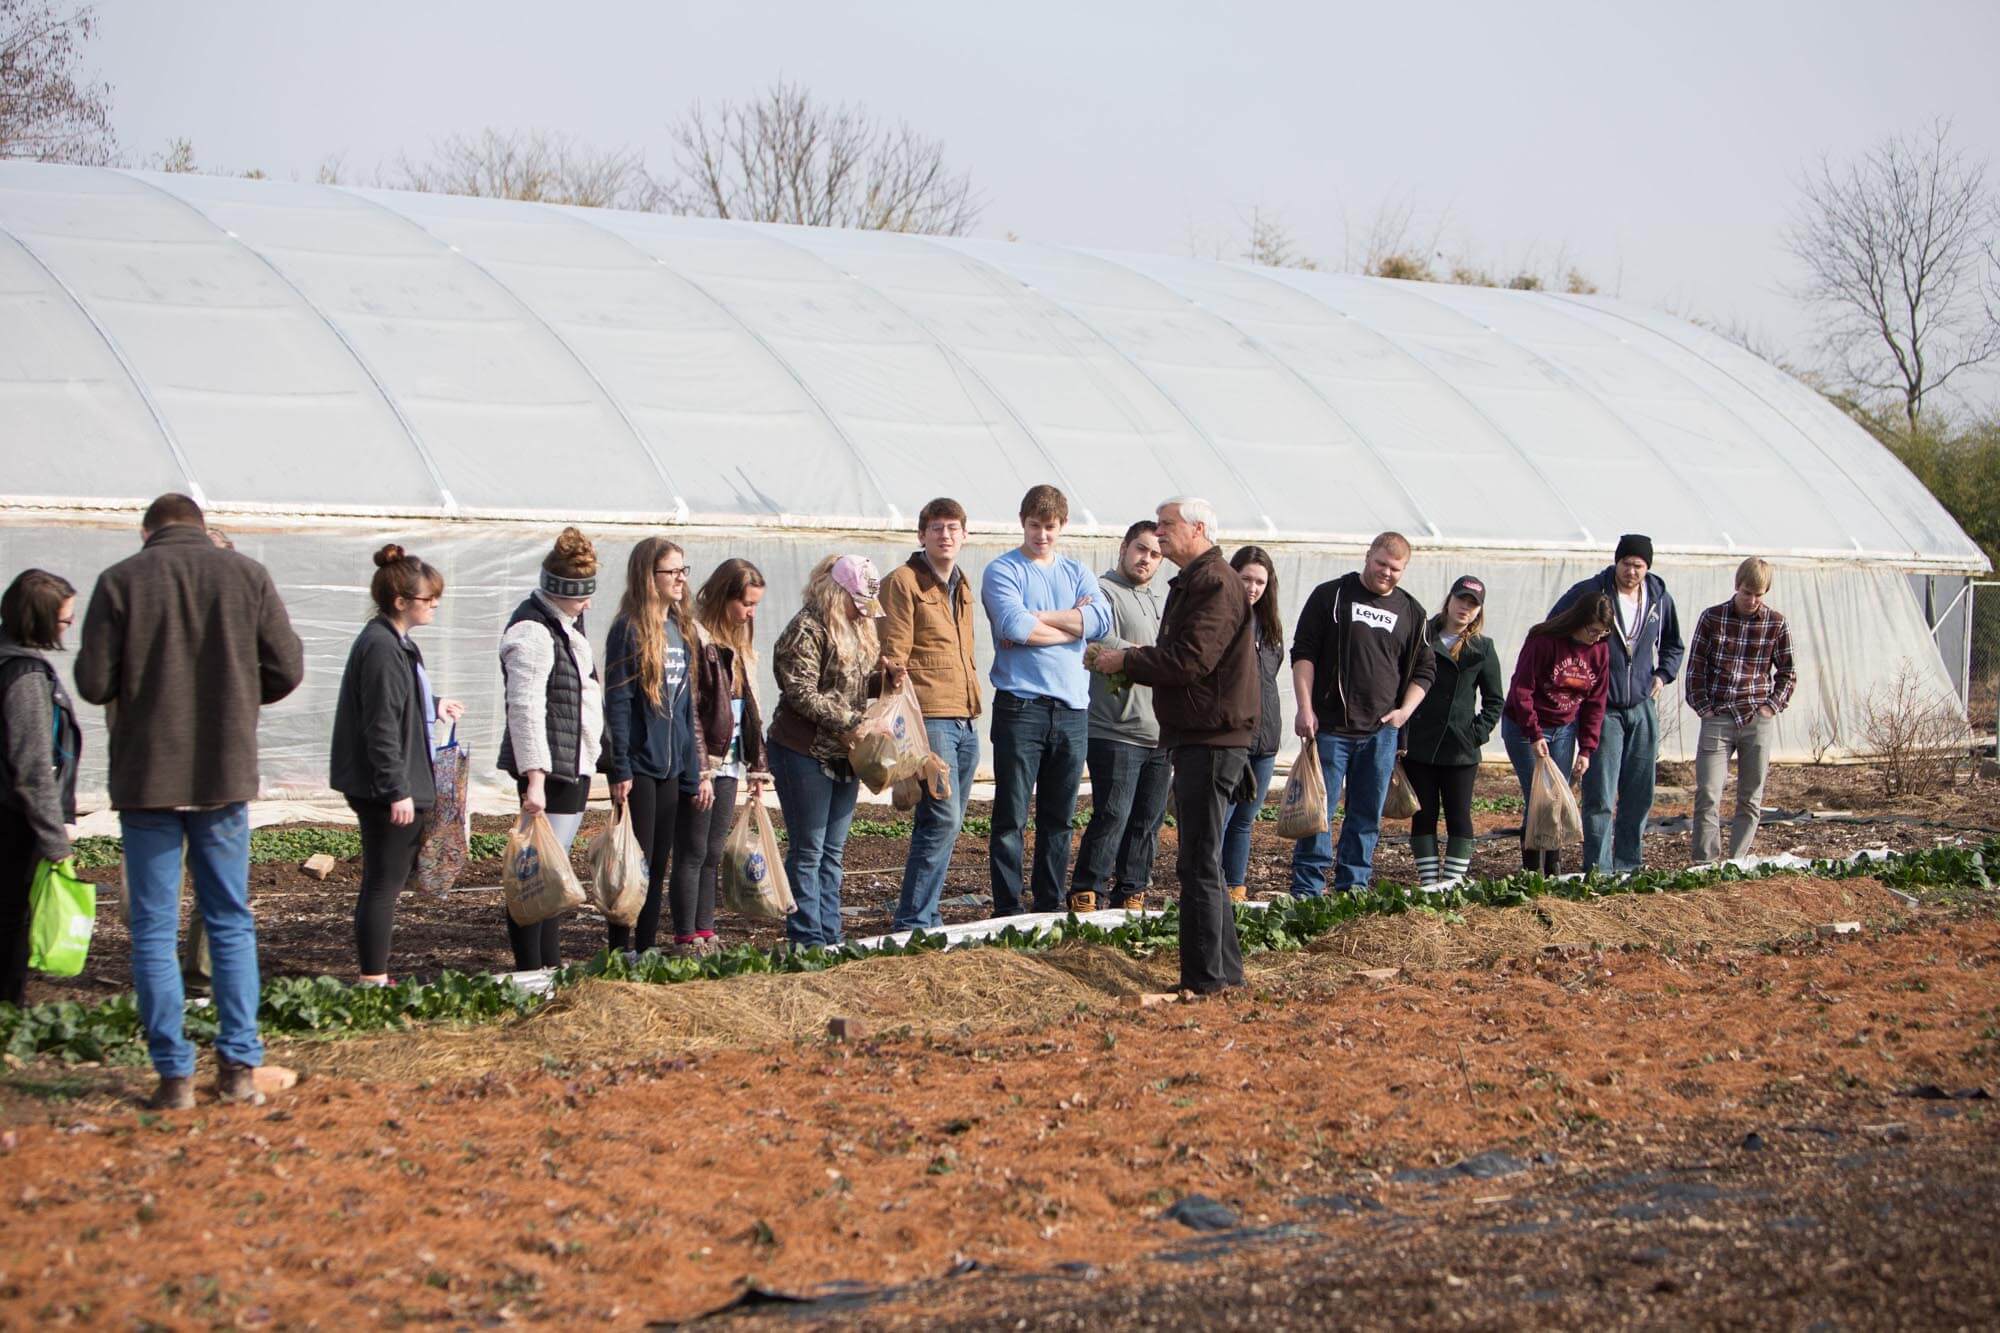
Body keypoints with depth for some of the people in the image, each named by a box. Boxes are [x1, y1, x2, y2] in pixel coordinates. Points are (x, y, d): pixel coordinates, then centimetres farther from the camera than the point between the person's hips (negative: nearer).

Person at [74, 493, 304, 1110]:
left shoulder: (120, 580, -6)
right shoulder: (248, 574, 0)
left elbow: (93, 682, -7)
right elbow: (287, 670, 1)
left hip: (146, 777, -2)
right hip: (226, 776, 2)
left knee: (153, 930, 5)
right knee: (231, 922, 13)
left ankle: (174, 1073, 3)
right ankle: (240, 1064, 8)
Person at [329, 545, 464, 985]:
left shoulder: (395, 642, 14)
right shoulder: (381, 647, -19)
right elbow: (381, 726, -22)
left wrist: (434, 705, 36)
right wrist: (398, 791, -22)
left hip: (389, 790, 11)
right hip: (384, 790, -11)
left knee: (387, 882, 15)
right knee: (383, 884, -5)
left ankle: (376, 978, 22)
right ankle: (374, 980, 1)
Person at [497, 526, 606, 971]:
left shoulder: (567, 623, 17)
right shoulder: (533, 633, -15)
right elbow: (525, 710, -21)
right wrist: (534, 778, -26)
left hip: (575, 766, 10)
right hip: (549, 768, -10)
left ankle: (550, 967, 19)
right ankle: (529, 972, -10)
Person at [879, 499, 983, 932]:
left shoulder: (962, 585, 18)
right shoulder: (904, 582, -6)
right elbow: (893, 658, -10)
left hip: (965, 720, 8)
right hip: (929, 717, -8)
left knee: (946, 822, 9)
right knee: (943, 818, -14)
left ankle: (924, 916, 15)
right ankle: (912, 922, -9)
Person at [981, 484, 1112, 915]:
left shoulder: (1076, 573, 15)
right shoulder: (1002, 572, 1)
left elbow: (1102, 620, -4)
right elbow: (1015, 627, -17)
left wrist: (1035, 619, -10)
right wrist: (1072, 623, -4)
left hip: (1072, 708, 5)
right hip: (1021, 706, -5)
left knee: (1059, 817, 10)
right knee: (1012, 816, -3)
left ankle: (1049, 905, 17)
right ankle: (1007, 909, 1)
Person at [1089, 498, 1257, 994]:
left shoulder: (1214, 583, -14)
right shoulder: (1192, 582, 19)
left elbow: (1190, 660, -21)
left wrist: (1127, 661, -11)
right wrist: (1135, 660, 5)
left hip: (1212, 741, -11)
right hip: (1196, 737, 11)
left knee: (1200, 865, -8)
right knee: (1201, 862, 15)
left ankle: (1204, 976, -5)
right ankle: (1225, 967, 22)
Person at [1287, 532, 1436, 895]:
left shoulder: (1411, 612, 12)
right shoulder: (1331, 595, 1)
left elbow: (1424, 670, 18)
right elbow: (1303, 653, -1)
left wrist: (1404, 710, 2)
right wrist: (1305, 709, -9)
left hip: (1381, 730, 4)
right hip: (1330, 726, -4)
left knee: (1368, 814, 6)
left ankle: (1353, 888, 13)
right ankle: (1307, 890, -2)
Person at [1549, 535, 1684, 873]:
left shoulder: (1660, 598, 5)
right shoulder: (1589, 593, -9)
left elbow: (1673, 645, 24)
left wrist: (1663, 674, 8)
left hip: (1643, 707, 4)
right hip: (1602, 708, -4)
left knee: (1639, 794, 8)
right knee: (1600, 795, -9)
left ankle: (1628, 865, 17)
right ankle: (1598, 869, -6)